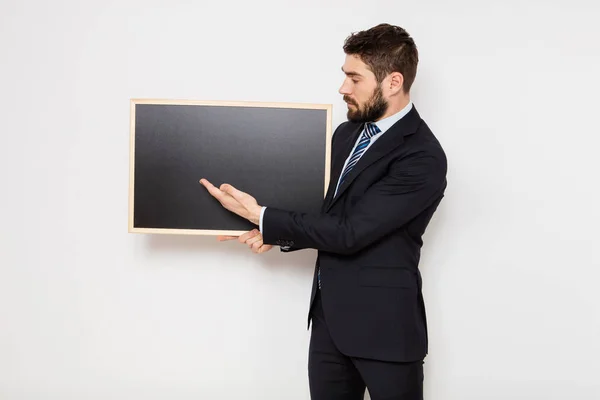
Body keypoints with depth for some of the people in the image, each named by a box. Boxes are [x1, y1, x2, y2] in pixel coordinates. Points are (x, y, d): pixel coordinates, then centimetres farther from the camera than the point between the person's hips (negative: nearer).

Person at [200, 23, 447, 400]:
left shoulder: (422, 157, -19)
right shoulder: (347, 133, 8)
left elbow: (349, 233, -22)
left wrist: (260, 215, -15)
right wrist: (275, 233, -2)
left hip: (383, 323, -7)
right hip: (328, 314, 7)